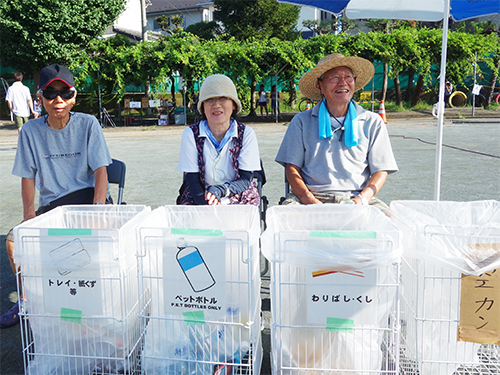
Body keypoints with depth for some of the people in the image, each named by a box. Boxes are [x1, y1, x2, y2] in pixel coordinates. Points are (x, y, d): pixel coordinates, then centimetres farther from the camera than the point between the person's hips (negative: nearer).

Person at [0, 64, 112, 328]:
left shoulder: (88, 124, -3)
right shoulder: (30, 131, 3)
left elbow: (100, 170, -8)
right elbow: (28, 177, 5)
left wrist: (97, 210, -22)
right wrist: (29, 213, -12)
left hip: (86, 196, -2)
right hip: (50, 204, 3)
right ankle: (27, 300, 9)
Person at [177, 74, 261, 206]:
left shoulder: (247, 134, 1)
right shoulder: (190, 134, 0)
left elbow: (246, 180, -4)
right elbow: (192, 180, -5)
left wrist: (222, 190, -25)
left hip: (238, 200, 0)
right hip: (199, 201, 0)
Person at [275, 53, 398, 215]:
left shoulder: (372, 122, 14)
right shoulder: (302, 121, 11)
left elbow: (381, 171, 10)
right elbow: (292, 168, 5)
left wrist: (362, 198, -10)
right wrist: (309, 200, -13)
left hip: (355, 197, 1)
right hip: (313, 197, -1)